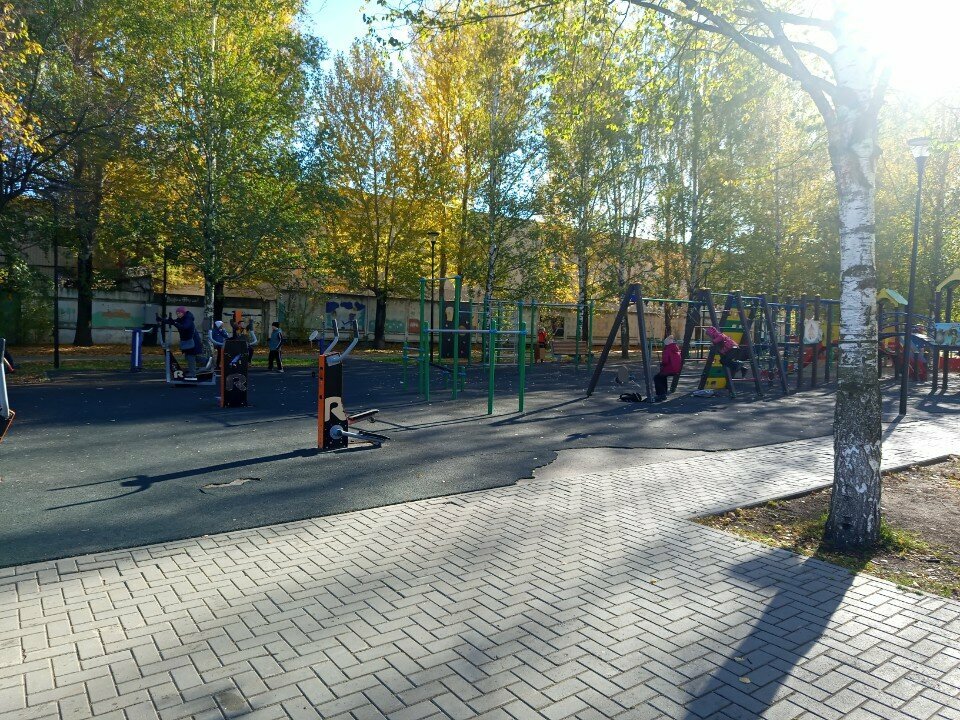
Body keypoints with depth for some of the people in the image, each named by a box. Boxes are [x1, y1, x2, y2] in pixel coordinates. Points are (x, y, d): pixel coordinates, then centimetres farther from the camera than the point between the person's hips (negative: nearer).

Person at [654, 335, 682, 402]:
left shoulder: (667, 349, -14)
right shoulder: (677, 349, 11)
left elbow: (665, 361, -23)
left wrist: (661, 363, 2)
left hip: (670, 370, -9)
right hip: (677, 370, 9)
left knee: (656, 377, 8)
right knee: (663, 376, 32)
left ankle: (660, 395, 3)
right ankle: (664, 394, 32)